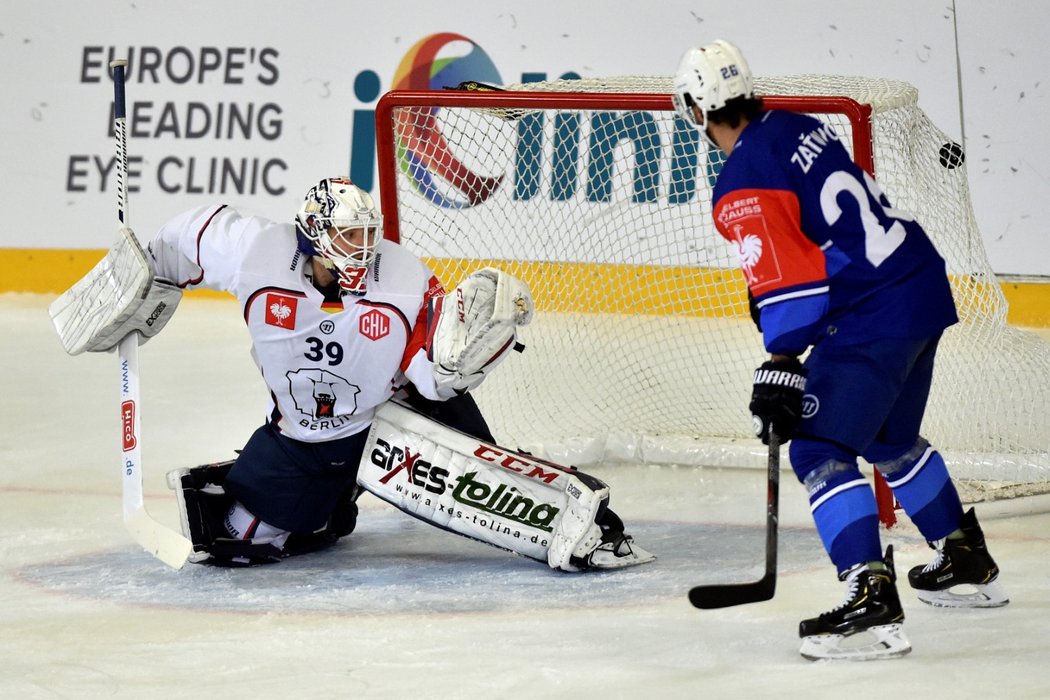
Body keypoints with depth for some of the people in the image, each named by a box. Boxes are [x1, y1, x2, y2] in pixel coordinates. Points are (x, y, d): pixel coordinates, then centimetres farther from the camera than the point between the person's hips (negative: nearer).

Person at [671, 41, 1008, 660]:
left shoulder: (744, 184, -15)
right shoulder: (799, 126, 12)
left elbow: (786, 281, -20)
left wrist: (781, 368, -16)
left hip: (874, 318, -10)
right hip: (925, 284, 10)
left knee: (820, 452, -9)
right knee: (892, 441, 26)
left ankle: (874, 599, -18)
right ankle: (968, 561, 39)